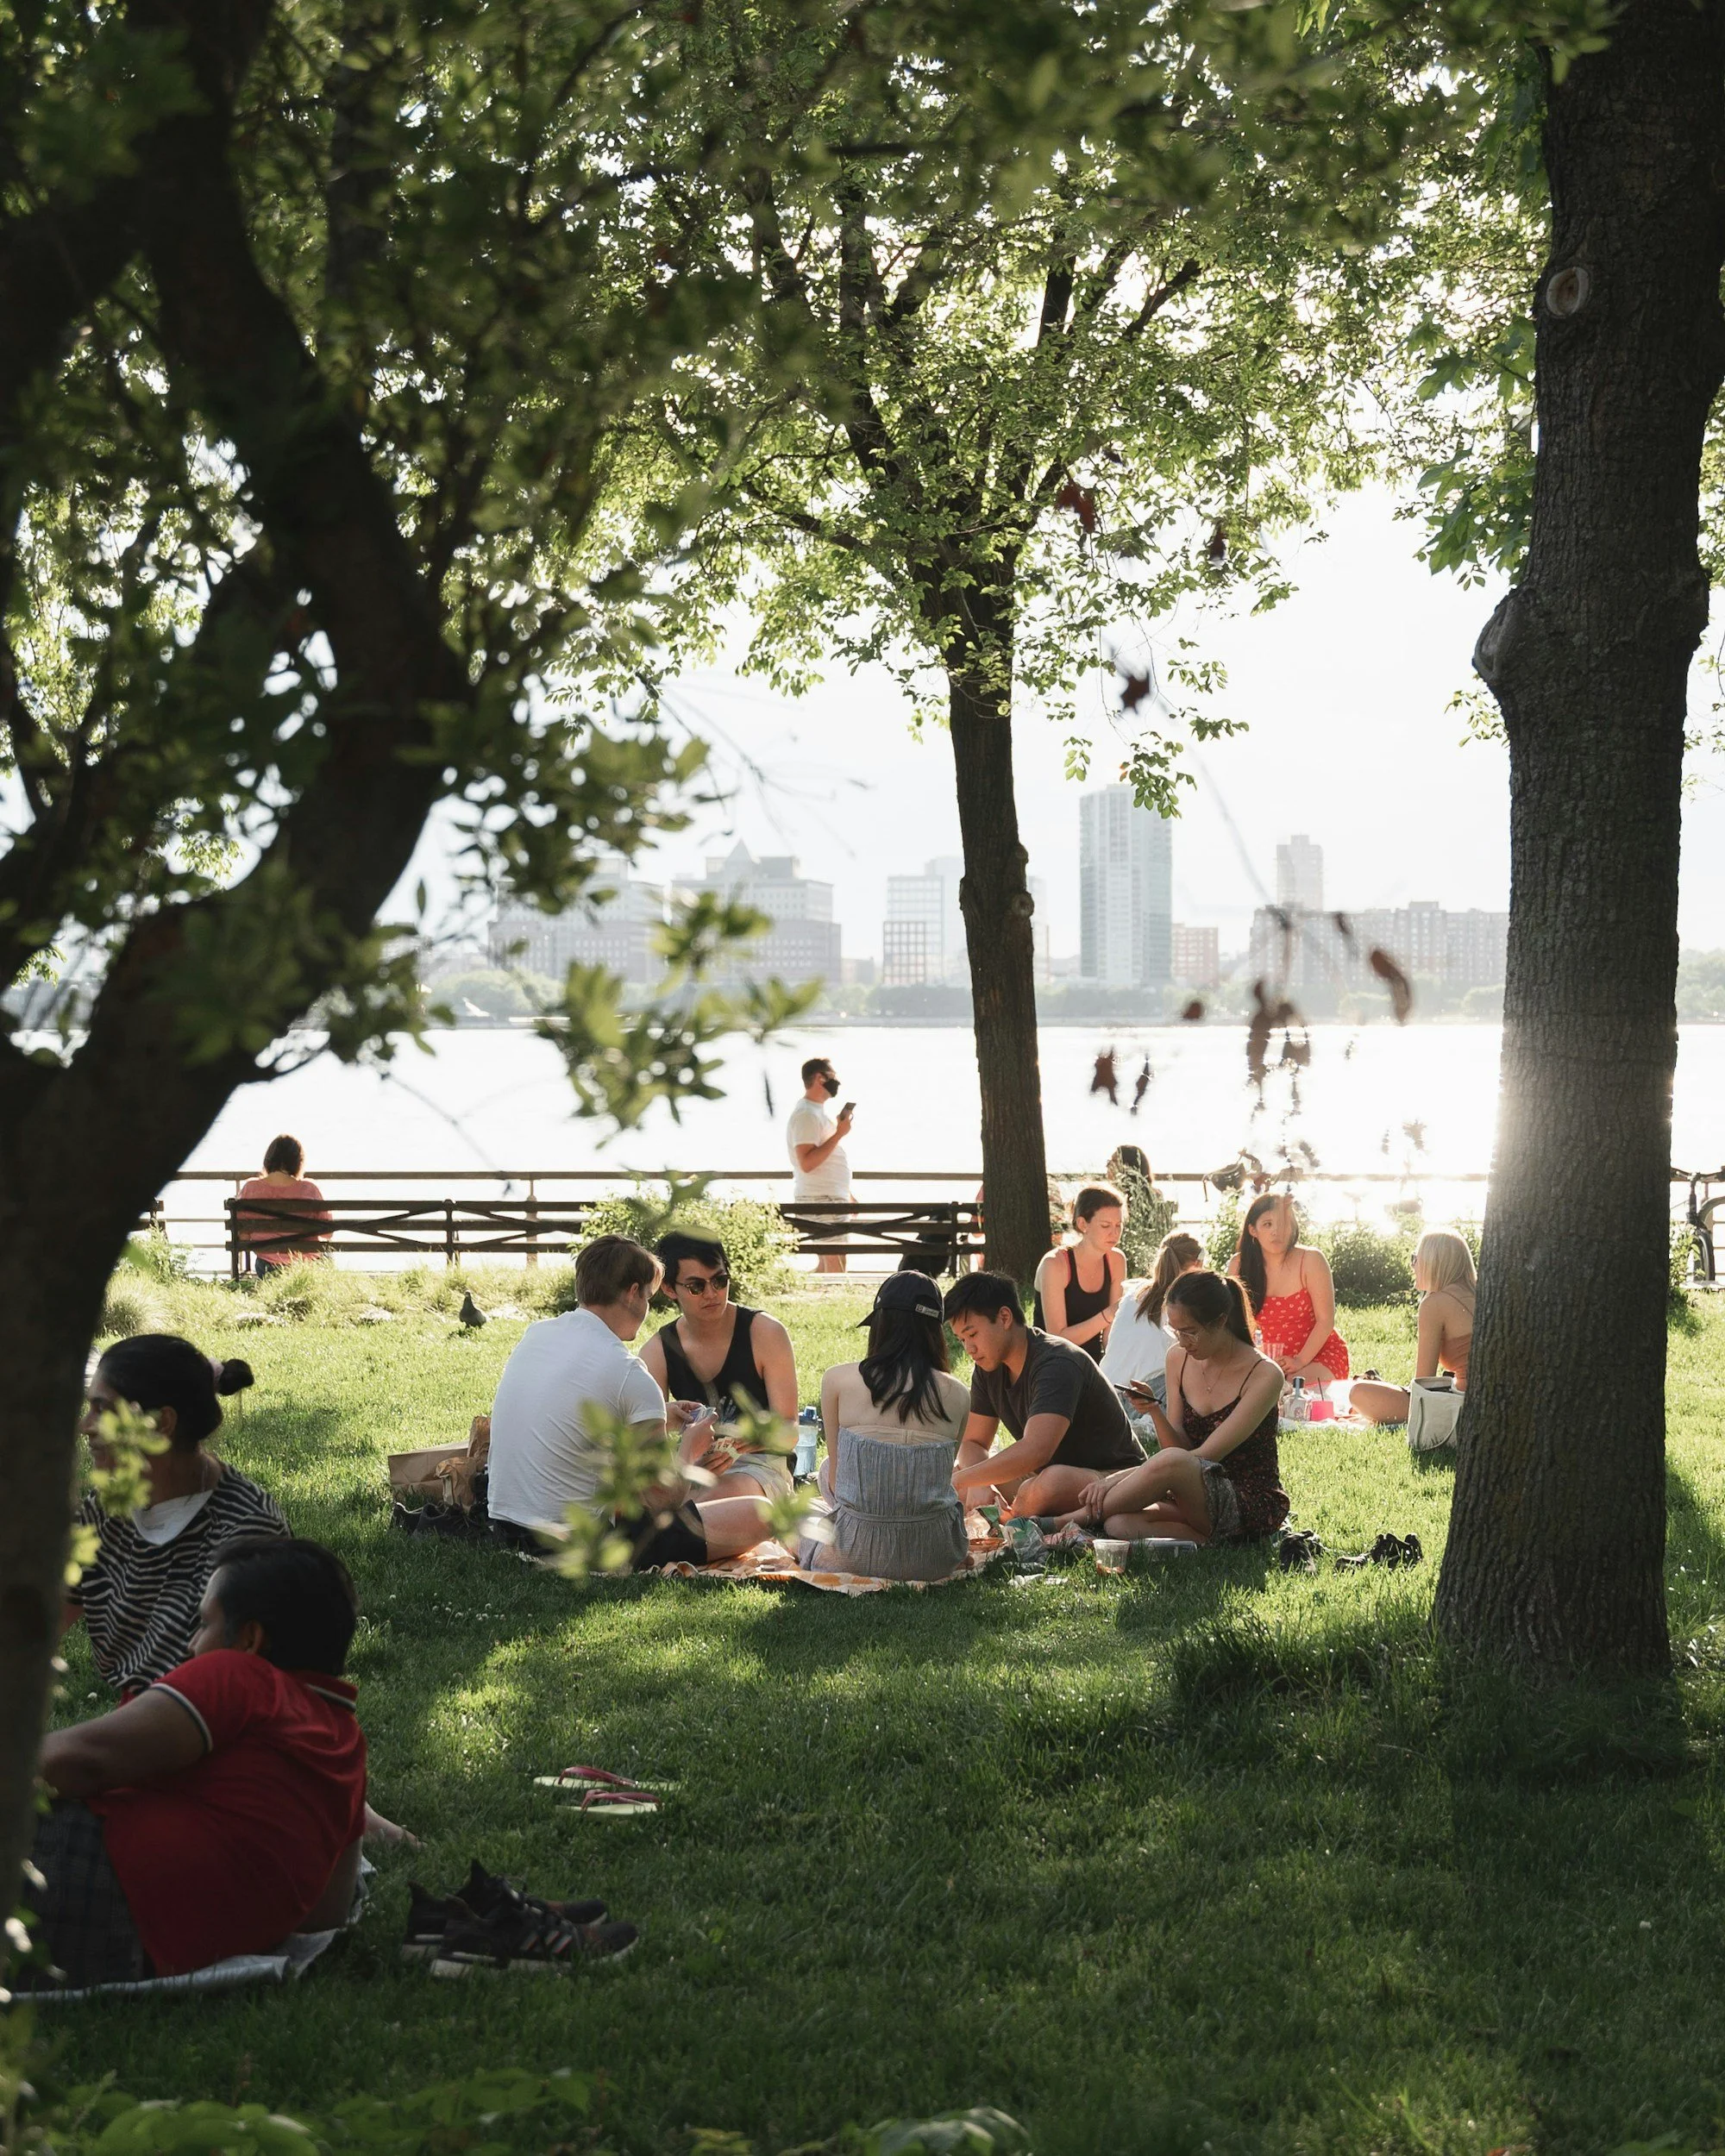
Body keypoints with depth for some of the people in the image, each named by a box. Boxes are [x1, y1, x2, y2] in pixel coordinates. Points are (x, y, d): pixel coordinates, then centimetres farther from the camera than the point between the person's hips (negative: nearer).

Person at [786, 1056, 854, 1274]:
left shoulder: (820, 1112, 19)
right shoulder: (806, 1115, -14)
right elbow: (807, 1163, -24)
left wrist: (846, 1196, 28)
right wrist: (839, 1134, -22)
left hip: (832, 1198, 10)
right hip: (820, 1200, -10)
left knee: (826, 1266, 11)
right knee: (836, 1266, -13)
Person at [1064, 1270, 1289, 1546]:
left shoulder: (1264, 1375, -14)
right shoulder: (1178, 1358, 5)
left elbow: (1205, 1455, -19)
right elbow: (1179, 1446, 4)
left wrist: (1117, 1479, -24)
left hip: (1255, 1505, -6)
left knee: (1172, 1462, -36)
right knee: (1119, 1524, -27)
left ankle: (1061, 1523, -23)